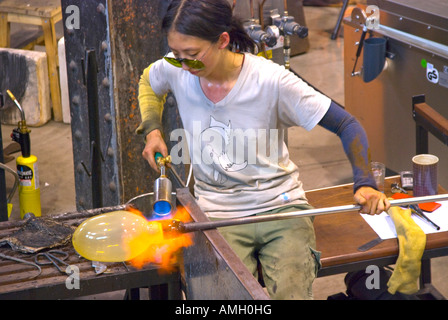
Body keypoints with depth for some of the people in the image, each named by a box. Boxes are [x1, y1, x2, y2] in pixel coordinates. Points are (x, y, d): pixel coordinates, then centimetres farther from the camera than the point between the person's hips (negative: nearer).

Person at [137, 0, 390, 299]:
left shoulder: (271, 80, -15)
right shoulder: (174, 70, -5)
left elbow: (347, 125, -11)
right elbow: (148, 82, 23)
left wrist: (364, 183, -26)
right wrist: (152, 130, 6)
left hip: (281, 207, -2)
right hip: (218, 214, 2)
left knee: (291, 293, -23)